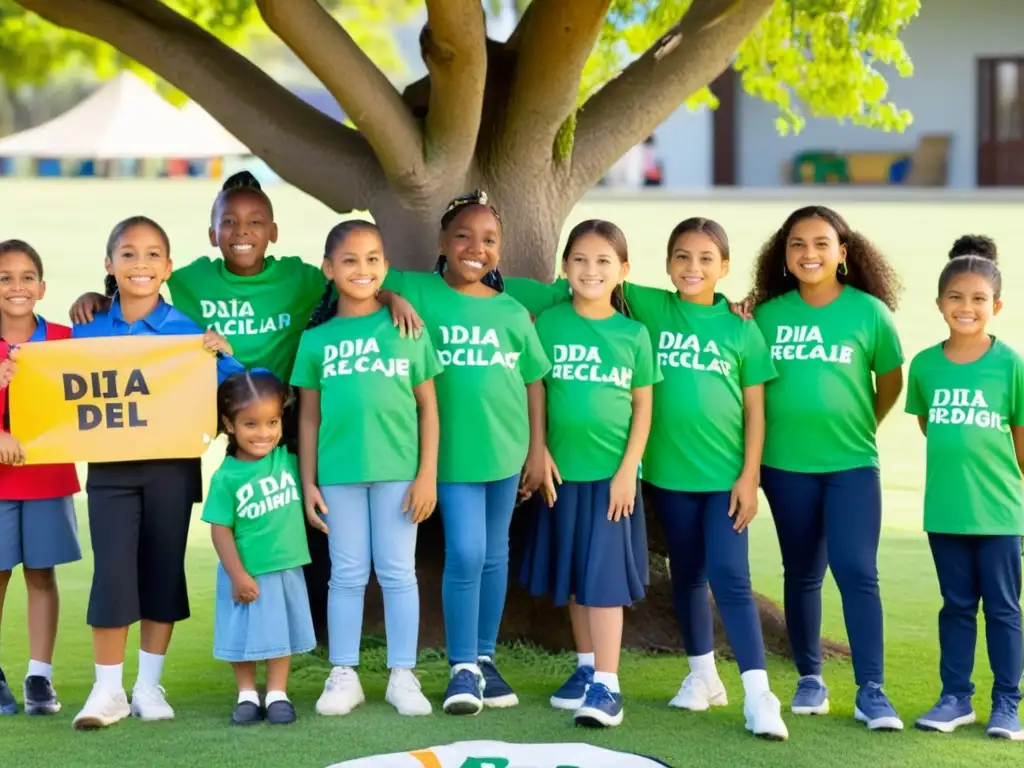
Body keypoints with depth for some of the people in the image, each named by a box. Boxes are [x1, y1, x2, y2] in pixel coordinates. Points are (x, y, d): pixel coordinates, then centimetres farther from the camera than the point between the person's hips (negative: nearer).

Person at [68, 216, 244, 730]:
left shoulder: (189, 332, -2)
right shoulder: (87, 333, 2)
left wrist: (223, 357, -20)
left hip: (172, 467, 0)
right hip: (110, 468, 0)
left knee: (163, 572, 8)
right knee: (112, 572, -5)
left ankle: (149, 685, 19)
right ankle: (108, 689, 5)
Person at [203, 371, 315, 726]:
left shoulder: (288, 459, -5)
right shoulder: (226, 477, -14)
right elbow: (221, 529, -11)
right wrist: (238, 575, -12)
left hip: (287, 568, 3)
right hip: (247, 573, -3)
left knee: (280, 633, 11)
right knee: (246, 635, 8)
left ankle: (277, 694, 21)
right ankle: (247, 695, 22)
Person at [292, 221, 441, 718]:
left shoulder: (406, 328, 1)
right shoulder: (317, 339, 4)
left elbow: (428, 406, 2)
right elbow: (309, 417, 7)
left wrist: (427, 474, -3)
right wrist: (308, 482, 3)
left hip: (398, 470, -1)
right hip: (338, 472, 1)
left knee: (398, 573, 5)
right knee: (347, 575, 7)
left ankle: (403, 676, 12)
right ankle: (343, 677, 14)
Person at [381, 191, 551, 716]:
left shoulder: (511, 312, 2)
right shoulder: (419, 292, -5)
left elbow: (533, 379, 7)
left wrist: (537, 446, 4)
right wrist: (392, 297, -22)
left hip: (507, 447, 3)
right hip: (453, 450, -3)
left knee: (495, 555, 12)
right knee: (465, 553, -10)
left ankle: (485, 659, 24)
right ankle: (462, 668, 2)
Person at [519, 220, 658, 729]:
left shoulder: (633, 334, -1)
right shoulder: (549, 324, -1)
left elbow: (643, 407, 1)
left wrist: (628, 469, -6)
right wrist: (540, 454, -4)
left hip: (612, 471, -2)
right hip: (563, 470, 2)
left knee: (604, 574, -7)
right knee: (571, 574, 10)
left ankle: (606, 685, -9)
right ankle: (586, 667, 24)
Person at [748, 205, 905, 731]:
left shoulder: (869, 311, -4)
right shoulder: (768, 314, 1)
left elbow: (891, 380, 7)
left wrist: (860, 426, 11)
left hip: (852, 463, -2)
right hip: (786, 464, 2)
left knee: (857, 572, -9)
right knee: (802, 573, 12)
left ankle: (871, 691, -6)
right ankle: (809, 679, 23)